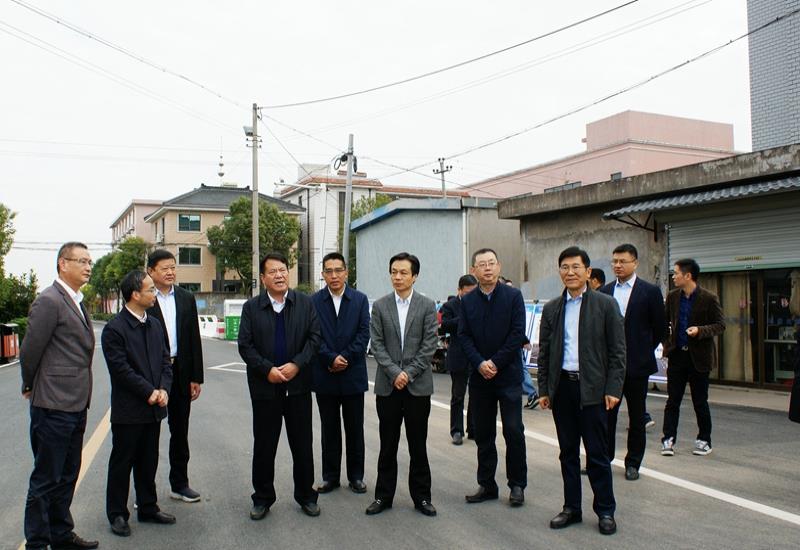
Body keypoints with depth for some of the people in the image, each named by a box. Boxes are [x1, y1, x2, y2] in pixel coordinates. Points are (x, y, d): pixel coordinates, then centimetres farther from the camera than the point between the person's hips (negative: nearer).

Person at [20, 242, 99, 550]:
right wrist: (31, 388, 1)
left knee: (67, 477, 18)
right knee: (46, 479, 3)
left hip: (75, 406, 9)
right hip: (54, 407, -9)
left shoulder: (76, 302, 14)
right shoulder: (49, 301, -15)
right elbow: (30, 351, -14)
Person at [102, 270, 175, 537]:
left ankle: (148, 508, 29)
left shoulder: (155, 324, 9)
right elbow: (121, 369, -17)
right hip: (128, 410, -6)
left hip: (153, 407, 6)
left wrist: (164, 389, -5)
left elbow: (165, 360, 9)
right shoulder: (114, 329, -13)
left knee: (148, 462, 16)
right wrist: (150, 391, -16)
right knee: (122, 463, 7)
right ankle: (117, 514, 19)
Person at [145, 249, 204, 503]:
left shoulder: (186, 298, 7)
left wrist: (196, 377, 4)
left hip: (180, 373, 4)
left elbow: (194, 339, 8)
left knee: (180, 431, 13)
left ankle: (179, 484, 26)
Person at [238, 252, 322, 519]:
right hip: (264, 387, 0)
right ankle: (262, 498, 24)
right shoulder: (251, 307, 1)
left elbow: (314, 337, -1)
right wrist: (268, 369, -14)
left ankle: (306, 496, 24)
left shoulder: (305, 303, 2)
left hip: (298, 385, 1)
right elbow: (245, 345, -3)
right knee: (264, 446, 9)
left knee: (303, 445, 9)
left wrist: (296, 364, -13)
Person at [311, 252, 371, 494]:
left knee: (355, 428, 9)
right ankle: (330, 476, 20)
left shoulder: (360, 299, 2)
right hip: (325, 375, 0)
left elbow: (364, 333, -4)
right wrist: (331, 358, -16)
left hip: (353, 374, 0)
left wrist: (345, 357, -13)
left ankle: (356, 476, 20)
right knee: (329, 428, 10)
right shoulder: (314, 301, 1)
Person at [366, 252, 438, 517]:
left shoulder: (427, 306, 0)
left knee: (418, 445, 8)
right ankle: (384, 495, 20)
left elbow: (429, 345, -5)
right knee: (387, 444, 9)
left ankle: (421, 496, 19)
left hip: (418, 385, -1)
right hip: (387, 385, 1)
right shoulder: (380, 306, 4)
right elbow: (377, 344, -1)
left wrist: (409, 373, -11)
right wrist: (394, 373, -11)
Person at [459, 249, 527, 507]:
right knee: (483, 434, 9)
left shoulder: (513, 296, -1)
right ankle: (487, 485, 19)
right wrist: (480, 364, -12)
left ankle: (517, 485, 13)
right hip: (479, 376, 3)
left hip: (508, 374, -3)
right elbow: (464, 336, 2)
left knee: (514, 432, -1)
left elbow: (517, 333, -7)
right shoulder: (467, 301, 7)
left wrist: (496, 363, -12)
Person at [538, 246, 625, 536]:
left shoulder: (605, 304, -1)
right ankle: (571, 508, 22)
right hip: (562, 387, 4)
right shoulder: (551, 309, 9)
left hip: (592, 388, -3)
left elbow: (617, 350, -3)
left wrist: (613, 389, -9)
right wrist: (544, 389, 7)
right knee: (568, 452, 11)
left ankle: (605, 510, 17)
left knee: (597, 453, 3)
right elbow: (544, 352, 11)